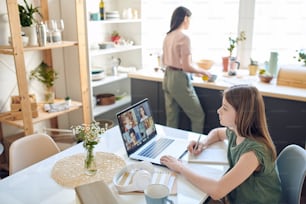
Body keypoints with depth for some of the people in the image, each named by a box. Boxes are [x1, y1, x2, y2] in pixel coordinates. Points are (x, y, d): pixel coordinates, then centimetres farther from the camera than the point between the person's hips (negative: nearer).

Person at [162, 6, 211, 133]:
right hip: (180, 80, -8)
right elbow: (186, 67, -19)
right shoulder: (184, 38, -16)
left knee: (171, 119, 15)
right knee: (198, 117, 7)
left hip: (168, 78, 9)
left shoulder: (168, 37, 9)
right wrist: (203, 71, -3)